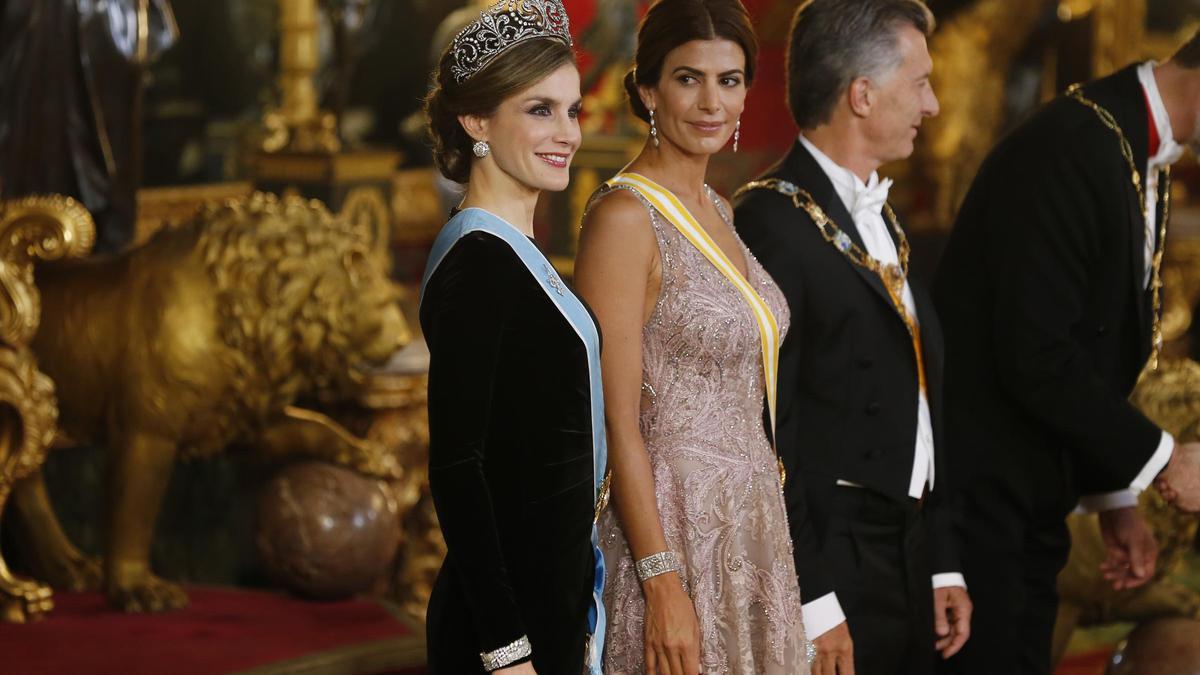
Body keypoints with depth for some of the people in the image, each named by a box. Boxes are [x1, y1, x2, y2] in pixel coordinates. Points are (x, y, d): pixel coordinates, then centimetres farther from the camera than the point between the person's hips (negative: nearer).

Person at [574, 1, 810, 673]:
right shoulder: (625, 216, -13)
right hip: (673, 525, -8)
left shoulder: (718, 212, 12)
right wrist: (663, 584, -20)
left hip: (749, 529, 8)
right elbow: (617, 422, -16)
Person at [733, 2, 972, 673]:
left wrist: (944, 565, 15)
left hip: (909, 565, 8)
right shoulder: (774, 222, -14)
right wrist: (810, 603, -18)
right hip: (830, 575, -8)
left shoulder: (881, 215, 15)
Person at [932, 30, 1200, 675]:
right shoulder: (1072, 149, -21)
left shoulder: (1142, 157, 9)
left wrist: (1115, 499, 15)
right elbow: (1036, 359, -25)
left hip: (1032, 491, 9)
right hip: (978, 492, -9)